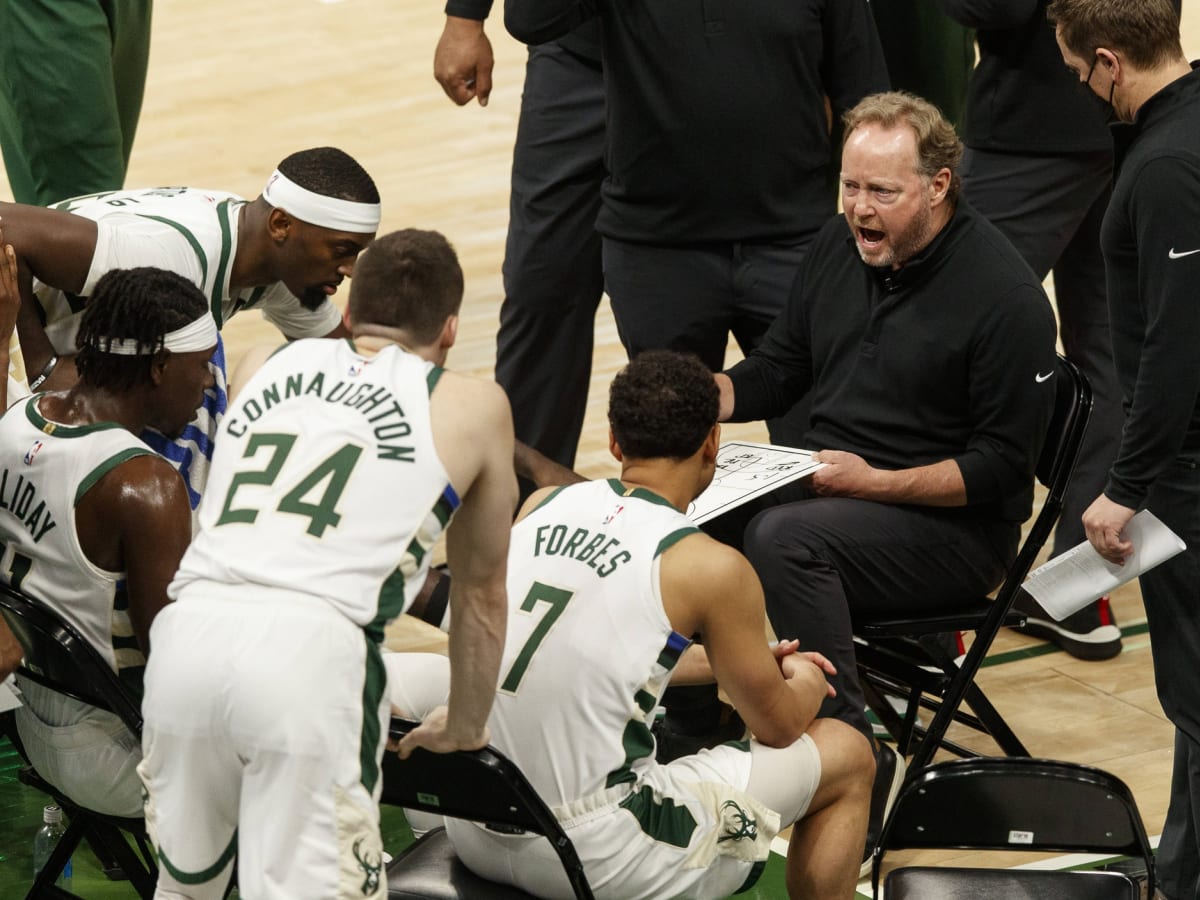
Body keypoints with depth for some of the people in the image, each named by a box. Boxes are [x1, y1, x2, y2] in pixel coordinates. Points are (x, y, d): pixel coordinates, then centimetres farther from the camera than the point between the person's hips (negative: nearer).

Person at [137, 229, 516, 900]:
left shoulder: (268, 365, 28)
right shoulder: (473, 408, 17)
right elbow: (481, 591, 29)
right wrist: (466, 727, 45)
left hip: (191, 626, 4)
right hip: (312, 651, -4)